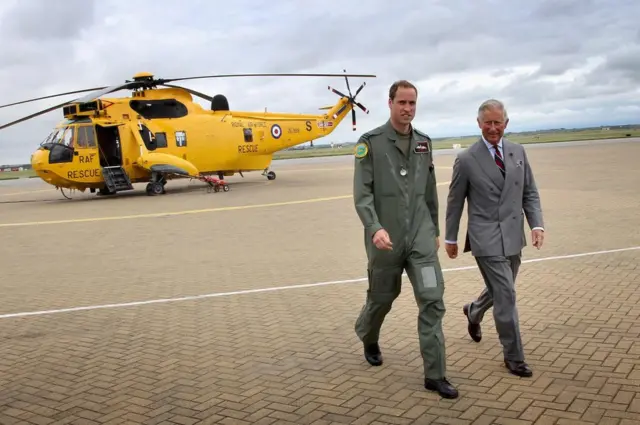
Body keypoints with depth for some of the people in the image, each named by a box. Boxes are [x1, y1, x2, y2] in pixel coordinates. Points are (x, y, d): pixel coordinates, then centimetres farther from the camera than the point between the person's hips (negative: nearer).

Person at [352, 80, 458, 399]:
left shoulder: (423, 143, 9)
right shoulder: (370, 142, -7)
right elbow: (362, 193, -13)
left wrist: (435, 230, 19)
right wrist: (375, 228, -27)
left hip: (420, 236, 3)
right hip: (385, 238, -3)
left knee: (432, 299, -6)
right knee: (382, 297, 14)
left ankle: (434, 375, 2)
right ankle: (368, 338, 48)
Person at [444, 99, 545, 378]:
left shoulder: (518, 152, 5)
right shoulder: (466, 160, -8)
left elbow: (530, 193, 9)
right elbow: (455, 202, 0)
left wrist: (536, 224, -5)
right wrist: (450, 238, 5)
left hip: (513, 236, 6)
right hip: (487, 238, -5)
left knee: (499, 289, 20)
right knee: (506, 296, -5)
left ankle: (474, 312, 52)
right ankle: (514, 357, 10)